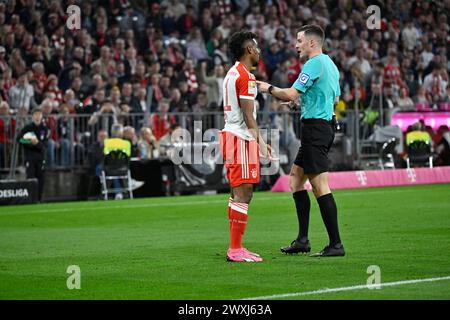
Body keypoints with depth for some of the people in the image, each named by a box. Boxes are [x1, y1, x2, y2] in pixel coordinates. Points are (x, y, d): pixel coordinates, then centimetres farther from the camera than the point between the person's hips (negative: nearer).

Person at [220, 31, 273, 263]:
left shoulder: (232, 74, 18)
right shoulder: (246, 76, -12)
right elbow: (248, 116, -16)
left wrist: (258, 140, 25)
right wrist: (260, 142, -13)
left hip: (230, 134, 10)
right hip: (241, 139, -10)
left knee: (238, 192, 13)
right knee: (243, 193, -10)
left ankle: (235, 247, 15)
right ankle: (235, 249, -11)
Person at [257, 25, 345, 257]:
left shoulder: (314, 64, -14)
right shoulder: (329, 64, 17)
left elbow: (291, 94, -19)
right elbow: (335, 98, 26)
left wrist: (269, 89, -4)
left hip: (315, 128, -11)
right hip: (325, 126, 11)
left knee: (320, 186, -10)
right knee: (296, 177, 14)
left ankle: (335, 244, -10)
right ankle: (302, 240, 14)